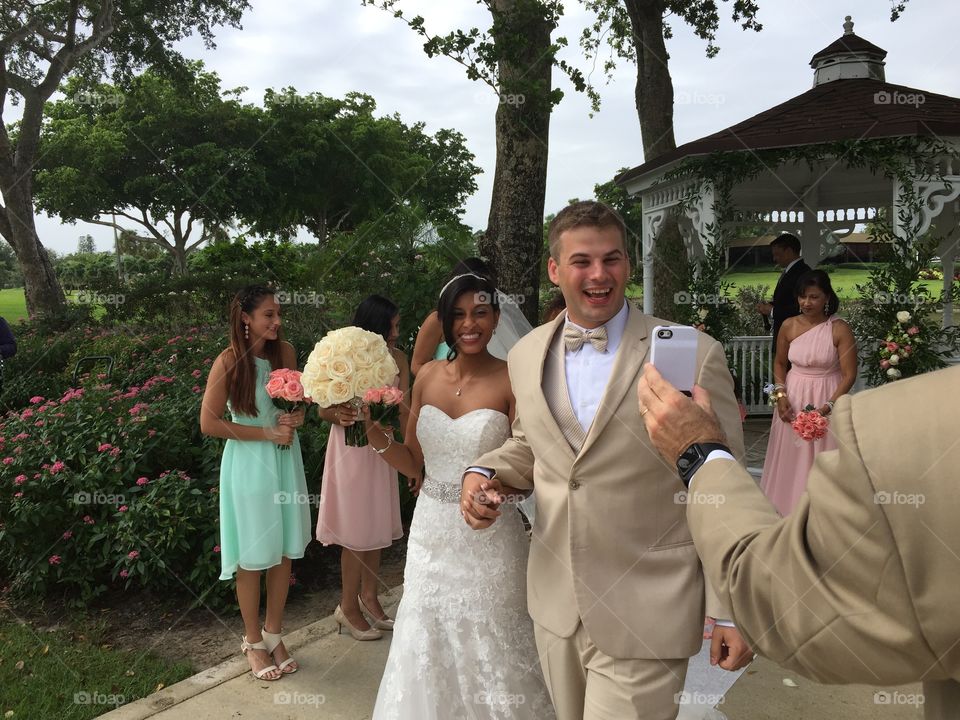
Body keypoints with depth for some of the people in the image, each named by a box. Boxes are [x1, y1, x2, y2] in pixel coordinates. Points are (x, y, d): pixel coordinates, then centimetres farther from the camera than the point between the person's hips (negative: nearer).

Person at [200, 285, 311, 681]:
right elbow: (209, 423, -14)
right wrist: (267, 433, -16)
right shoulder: (229, 361, -16)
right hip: (249, 464, -4)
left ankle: (274, 634, 31)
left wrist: (297, 417, -10)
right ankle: (253, 641, 27)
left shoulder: (286, 351, -3)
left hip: (285, 459, 5)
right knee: (253, 558, 7)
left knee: (284, 552, 12)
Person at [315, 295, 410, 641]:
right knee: (357, 531, 4)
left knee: (377, 527, 15)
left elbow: (405, 410, -3)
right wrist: (340, 417, -30)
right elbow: (324, 409, -7)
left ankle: (368, 597, 34)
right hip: (351, 448, -4)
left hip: (382, 448, 5)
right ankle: (348, 606, 23)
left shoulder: (397, 359, -2)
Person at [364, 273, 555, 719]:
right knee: (428, 649, 18)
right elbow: (412, 462, 8)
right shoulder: (428, 376, 3)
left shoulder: (512, 381, -12)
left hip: (488, 537, -4)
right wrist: (371, 432, -7)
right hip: (430, 532, 5)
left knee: (490, 653, 11)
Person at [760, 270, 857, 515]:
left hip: (826, 401, -3)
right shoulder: (789, 326, -3)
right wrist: (780, 394, -5)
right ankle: (789, 510, 29)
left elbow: (849, 374, -12)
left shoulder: (840, 329, -12)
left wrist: (828, 405, -22)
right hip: (793, 399, 3)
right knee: (790, 458, 11)